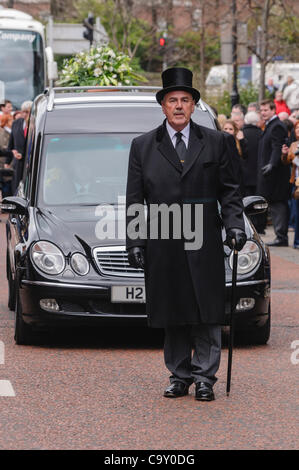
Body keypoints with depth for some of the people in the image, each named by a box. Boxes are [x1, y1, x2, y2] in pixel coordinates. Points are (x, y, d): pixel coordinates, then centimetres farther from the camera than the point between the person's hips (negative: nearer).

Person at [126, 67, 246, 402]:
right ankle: (179, 377, 14)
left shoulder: (215, 142, 8)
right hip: (163, 247, 1)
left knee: (207, 315, -2)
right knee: (172, 318, 5)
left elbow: (229, 190, 10)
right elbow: (134, 200, 8)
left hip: (204, 248, -1)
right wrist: (135, 242, 1)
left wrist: (234, 225, -4)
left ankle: (204, 378, 4)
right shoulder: (142, 147, 8)